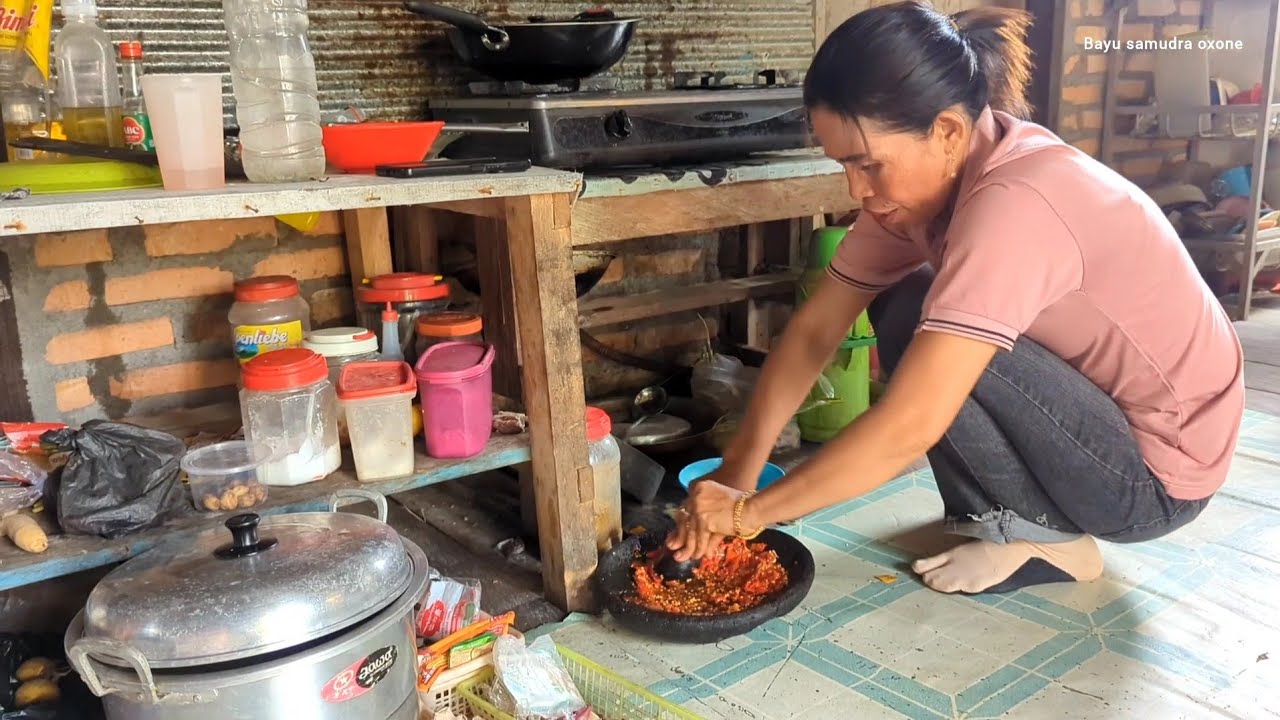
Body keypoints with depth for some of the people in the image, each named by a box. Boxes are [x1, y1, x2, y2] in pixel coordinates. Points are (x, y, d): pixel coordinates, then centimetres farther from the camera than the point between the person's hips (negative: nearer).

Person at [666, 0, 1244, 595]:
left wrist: (750, 509, -25)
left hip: (1154, 473, -8)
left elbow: (907, 430, -36)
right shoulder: (924, 178, -7)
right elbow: (815, 329, -5)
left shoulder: (1013, 204, -32)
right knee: (899, 304, 1)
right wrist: (735, 473, -12)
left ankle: (1039, 533, -3)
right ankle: (998, 513, 10)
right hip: (1102, 409, 8)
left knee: (915, 325, -23)